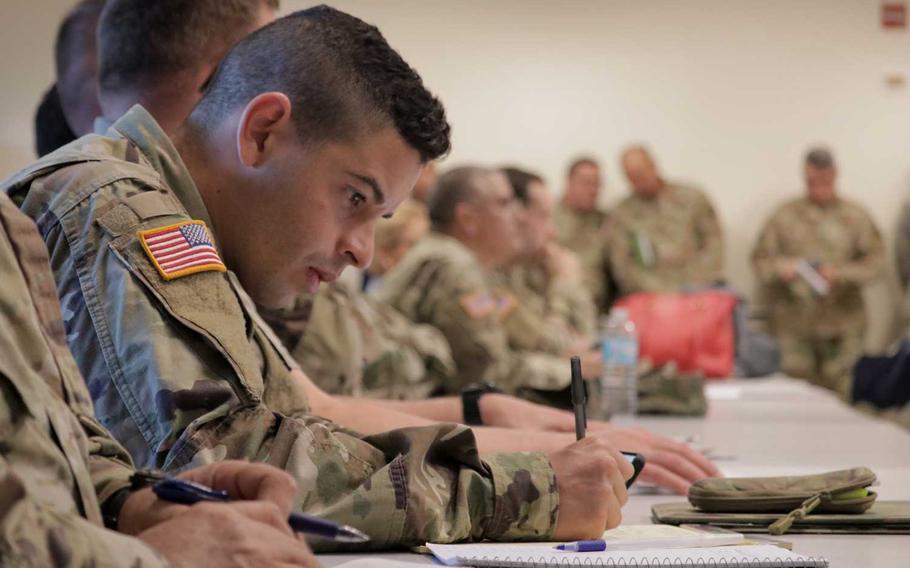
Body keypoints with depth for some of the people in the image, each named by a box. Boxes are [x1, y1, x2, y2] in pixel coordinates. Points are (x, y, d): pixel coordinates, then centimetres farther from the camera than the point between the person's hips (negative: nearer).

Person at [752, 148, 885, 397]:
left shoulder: (856, 216, 7)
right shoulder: (785, 216, 9)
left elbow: (875, 259, 2)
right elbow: (760, 258, 8)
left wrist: (841, 274, -13)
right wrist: (781, 268, -13)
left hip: (843, 325, 0)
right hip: (793, 325, 0)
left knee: (841, 393, -4)